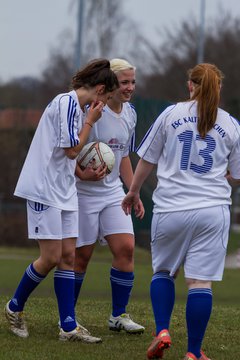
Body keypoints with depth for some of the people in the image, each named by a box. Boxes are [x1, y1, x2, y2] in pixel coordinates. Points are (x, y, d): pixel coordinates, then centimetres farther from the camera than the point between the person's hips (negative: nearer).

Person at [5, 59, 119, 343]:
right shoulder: (67, 103, -14)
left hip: (64, 192, 10)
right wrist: (90, 121, -8)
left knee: (68, 256, 4)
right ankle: (15, 308, 14)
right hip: (44, 189, -10)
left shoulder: (76, 105, 15)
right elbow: (72, 149, -16)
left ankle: (68, 327, 4)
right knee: (51, 258, -7)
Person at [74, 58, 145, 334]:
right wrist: (83, 174, -33)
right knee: (81, 255, -1)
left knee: (126, 248, -5)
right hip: (84, 194, -6)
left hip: (113, 192, 6)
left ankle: (119, 316, 4)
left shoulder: (129, 114, 8)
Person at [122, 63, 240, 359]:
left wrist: (133, 191, 23)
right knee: (200, 281, 0)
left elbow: (147, 159, 9)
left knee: (163, 271, 18)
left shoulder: (171, 114, 3)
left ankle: (161, 331, 2)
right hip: (212, 210, 0)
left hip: (170, 209, 0)